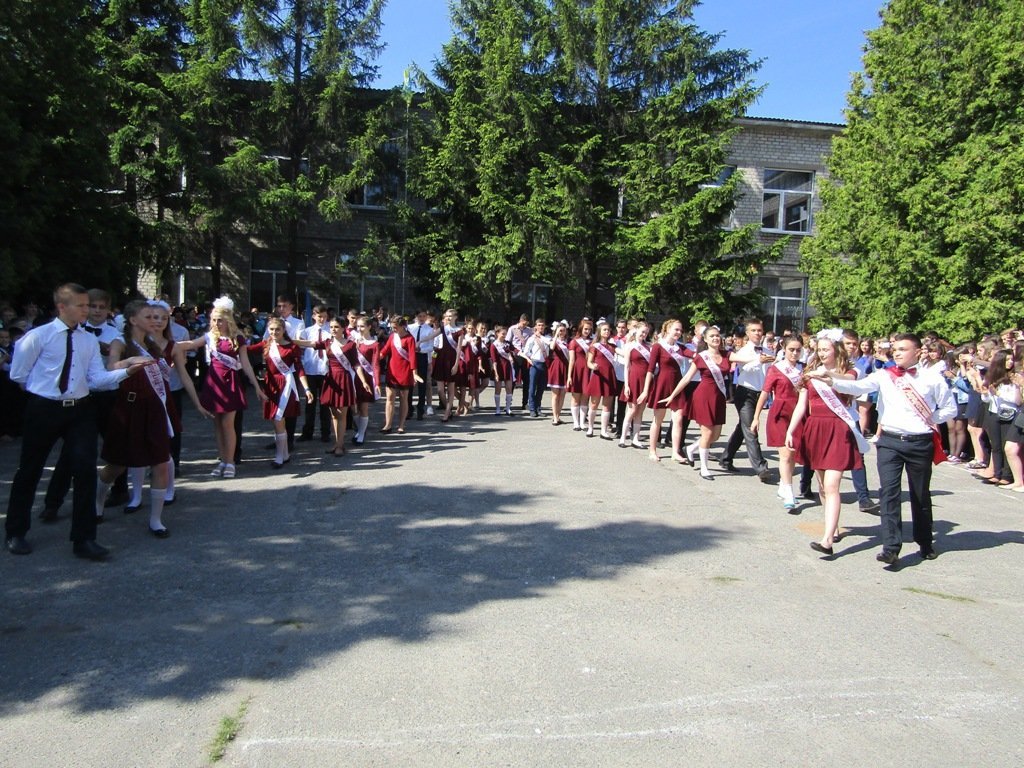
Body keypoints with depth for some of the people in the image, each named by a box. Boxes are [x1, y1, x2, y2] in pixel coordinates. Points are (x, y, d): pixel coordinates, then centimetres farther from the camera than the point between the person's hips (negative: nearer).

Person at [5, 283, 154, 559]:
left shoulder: (90, 340, 5)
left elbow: (98, 379, -4)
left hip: (80, 410, 3)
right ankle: (15, 533, 31)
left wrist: (126, 371, -19)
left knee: (85, 470, -3)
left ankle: (84, 539, 6)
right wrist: (43, 387, 3)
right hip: (44, 409, -3)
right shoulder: (38, 336, -7)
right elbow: (18, 374, -2)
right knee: (29, 471, 11)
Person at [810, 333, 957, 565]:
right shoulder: (883, 376, 2)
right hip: (889, 441, 0)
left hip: (920, 443, 0)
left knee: (921, 495, 13)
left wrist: (931, 420, -2)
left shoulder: (932, 379, 3)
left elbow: (950, 409, 11)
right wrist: (833, 382, -31)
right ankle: (891, 547, -8)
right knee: (889, 492, -10)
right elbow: (858, 387, -15)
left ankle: (925, 543, 32)